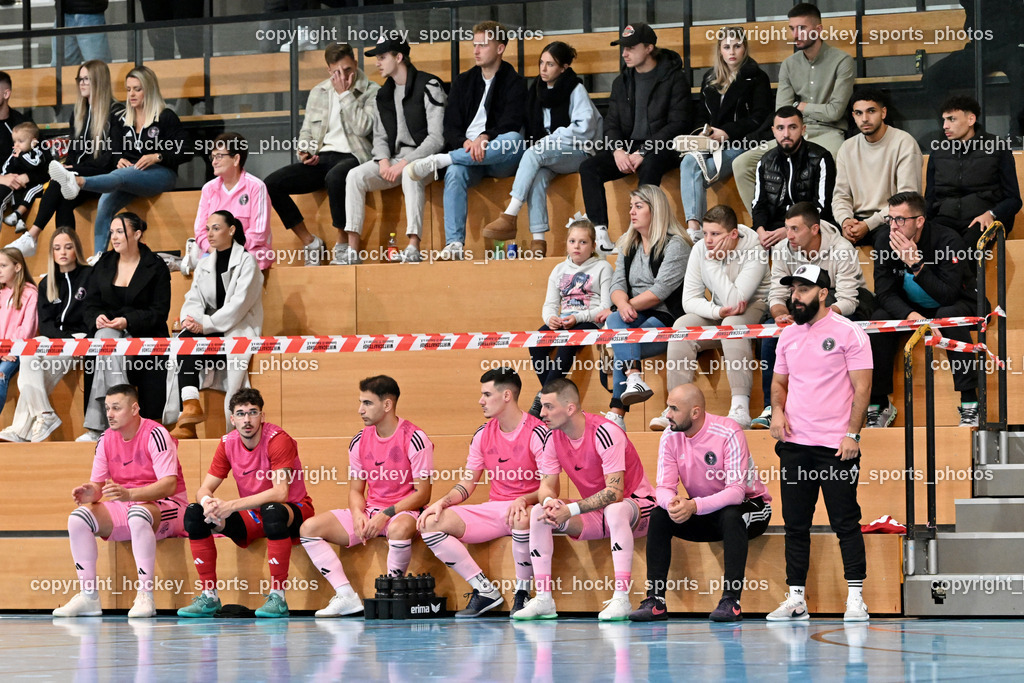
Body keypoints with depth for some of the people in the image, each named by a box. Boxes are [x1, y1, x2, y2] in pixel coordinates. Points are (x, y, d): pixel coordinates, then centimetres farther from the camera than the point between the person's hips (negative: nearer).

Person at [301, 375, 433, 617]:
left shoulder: (414, 439, -11)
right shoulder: (359, 442, 7)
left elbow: (422, 494, -12)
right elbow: (355, 490, 12)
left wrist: (386, 515, -21)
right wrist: (358, 515, -10)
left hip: (403, 512, -6)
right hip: (370, 512, 6)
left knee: (399, 528, -43)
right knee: (309, 528, -11)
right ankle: (346, 596, -18)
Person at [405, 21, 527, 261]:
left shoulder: (514, 83, 6)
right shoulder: (463, 82, 18)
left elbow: (512, 124, -9)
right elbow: (451, 127, 9)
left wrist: (485, 138, -28)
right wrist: (465, 143, -14)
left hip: (500, 158, -2)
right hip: (466, 154, 2)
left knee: (515, 139, -37)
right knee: (454, 173, -33)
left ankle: (438, 161, -34)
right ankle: (454, 244, -43)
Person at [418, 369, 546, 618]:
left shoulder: (538, 433, -10)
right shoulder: (483, 435, 10)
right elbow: (467, 484, 14)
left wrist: (523, 501, -32)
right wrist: (442, 502, -5)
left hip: (526, 508, -6)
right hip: (492, 510, 6)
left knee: (521, 519, -44)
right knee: (431, 523, -13)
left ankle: (522, 592, -20)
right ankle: (485, 590, -11)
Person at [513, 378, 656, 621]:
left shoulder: (604, 433, -24)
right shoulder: (554, 439, -3)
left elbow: (615, 492, -30)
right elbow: (546, 486, -1)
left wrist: (571, 510, -36)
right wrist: (550, 502, -27)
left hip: (636, 505, -7)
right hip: (595, 515, 7)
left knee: (614, 510, -40)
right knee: (539, 512, -12)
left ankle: (622, 598, -40)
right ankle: (543, 599, -14)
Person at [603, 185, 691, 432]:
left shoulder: (675, 245, -4)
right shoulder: (628, 245, 19)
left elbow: (660, 291, -13)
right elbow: (618, 284, 8)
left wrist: (630, 305, -16)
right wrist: (623, 305, -15)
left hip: (666, 319, -5)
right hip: (635, 317, 5)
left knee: (620, 348, -31)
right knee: (615, 322, -32)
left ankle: (616, 413, -36)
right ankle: (634, 379, -49)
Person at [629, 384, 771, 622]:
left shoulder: (728, 433, -26)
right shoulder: (670, 437, -9)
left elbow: (736, 491, -31)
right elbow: (664, 487, -11)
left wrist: (694, 506, -45)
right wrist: (672, 502, -37)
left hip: (748, 507, -5)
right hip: (703, 515, 5)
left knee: (731, 516, -38)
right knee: (659, 515, -17)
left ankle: (731, 601, -36)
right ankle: (655, 600, -19)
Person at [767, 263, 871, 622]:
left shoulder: (848, 333, -5)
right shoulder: (788, 336, 13)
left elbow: (862, 386, -7)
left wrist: (852, 433, -14)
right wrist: (777, 410, 3)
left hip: (835, 445, -6)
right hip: (794, 444, 6)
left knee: (845, 522, -4)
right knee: (795, 523, 6)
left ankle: (855, 598, -1)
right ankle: (795, 599, 11)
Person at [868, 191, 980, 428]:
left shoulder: (947, 240, -26)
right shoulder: (884, 239, -14)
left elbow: (948, 295, -32)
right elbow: (885, 292, -15)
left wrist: (916, 264, -40)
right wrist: (910, 315, -34)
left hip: (959, 304, -4)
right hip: (911, 308, 4)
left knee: (950, 316, -37)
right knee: (879, 318, -24)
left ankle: (970, 404, -35)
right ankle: (878, 404, -14)